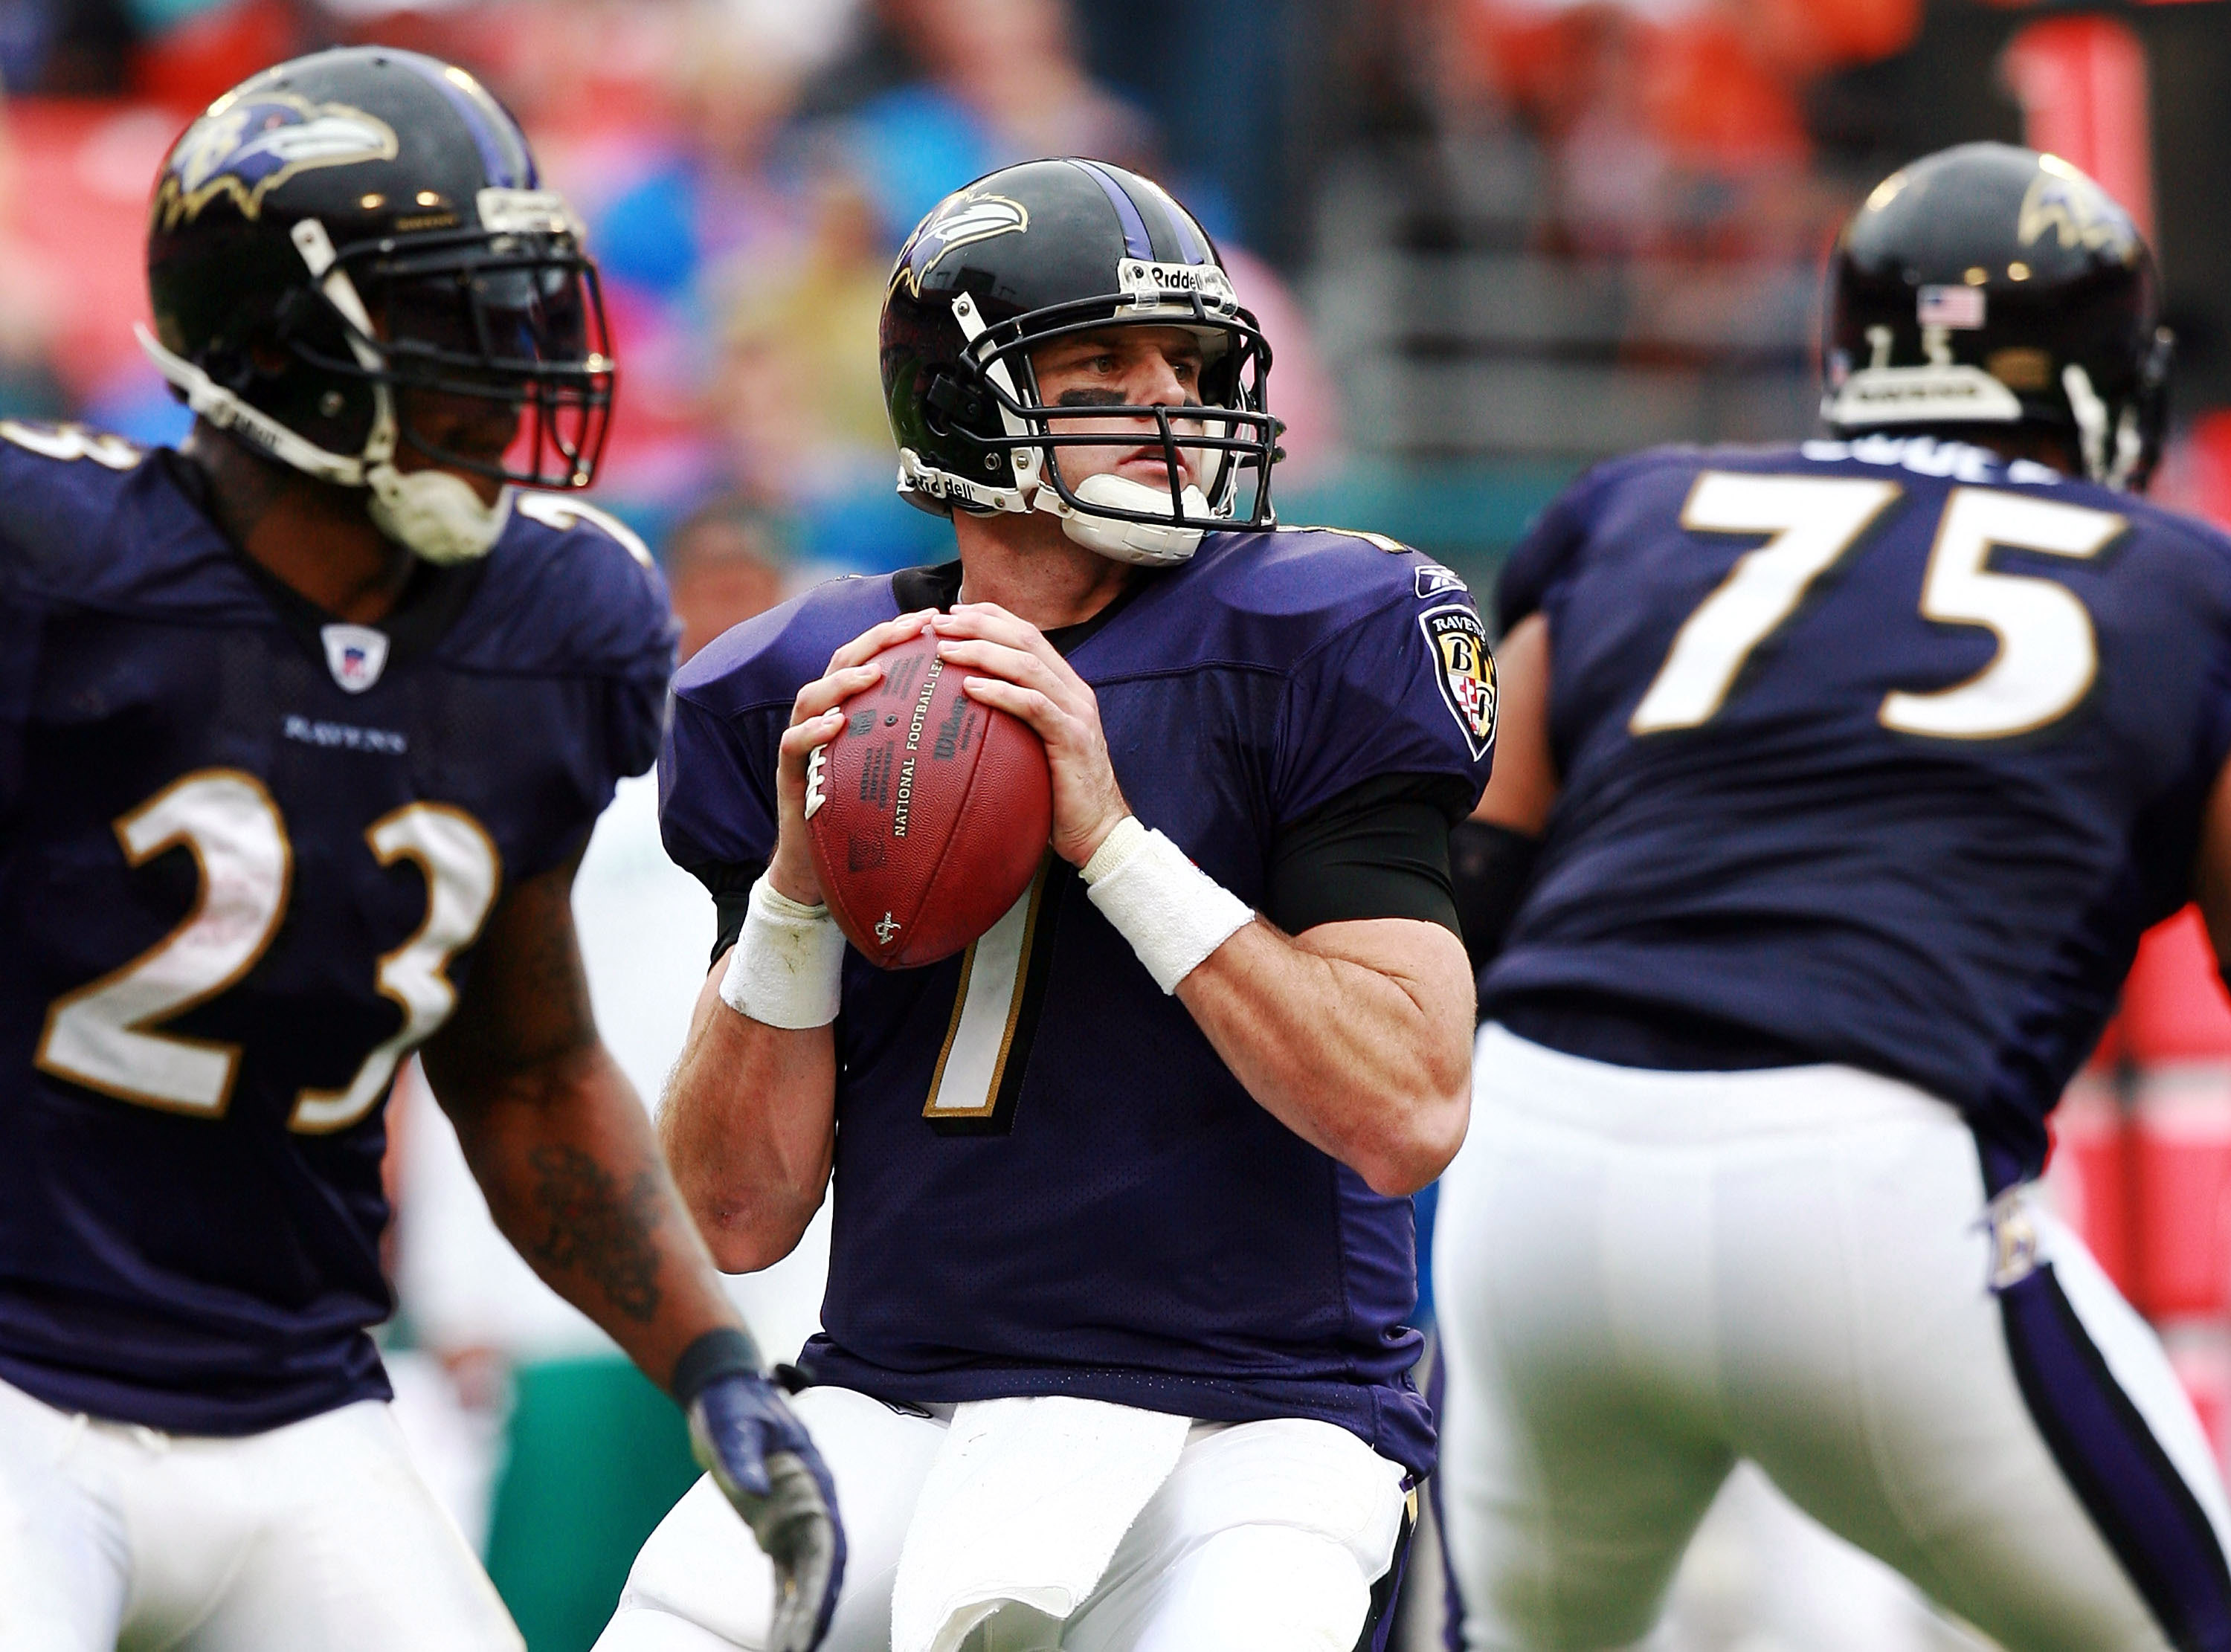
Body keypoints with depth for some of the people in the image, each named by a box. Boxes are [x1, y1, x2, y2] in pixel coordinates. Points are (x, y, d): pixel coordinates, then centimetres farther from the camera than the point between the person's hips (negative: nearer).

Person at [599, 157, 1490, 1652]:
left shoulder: (1311, 655, -3)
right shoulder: (809, 701, 6)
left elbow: (1410, 1117, -14)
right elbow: (743, 1218, 5)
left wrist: (1111, 836, -17)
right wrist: (797, 885, -8)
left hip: (1247, 1429, -3)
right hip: (897, 1406, 3)